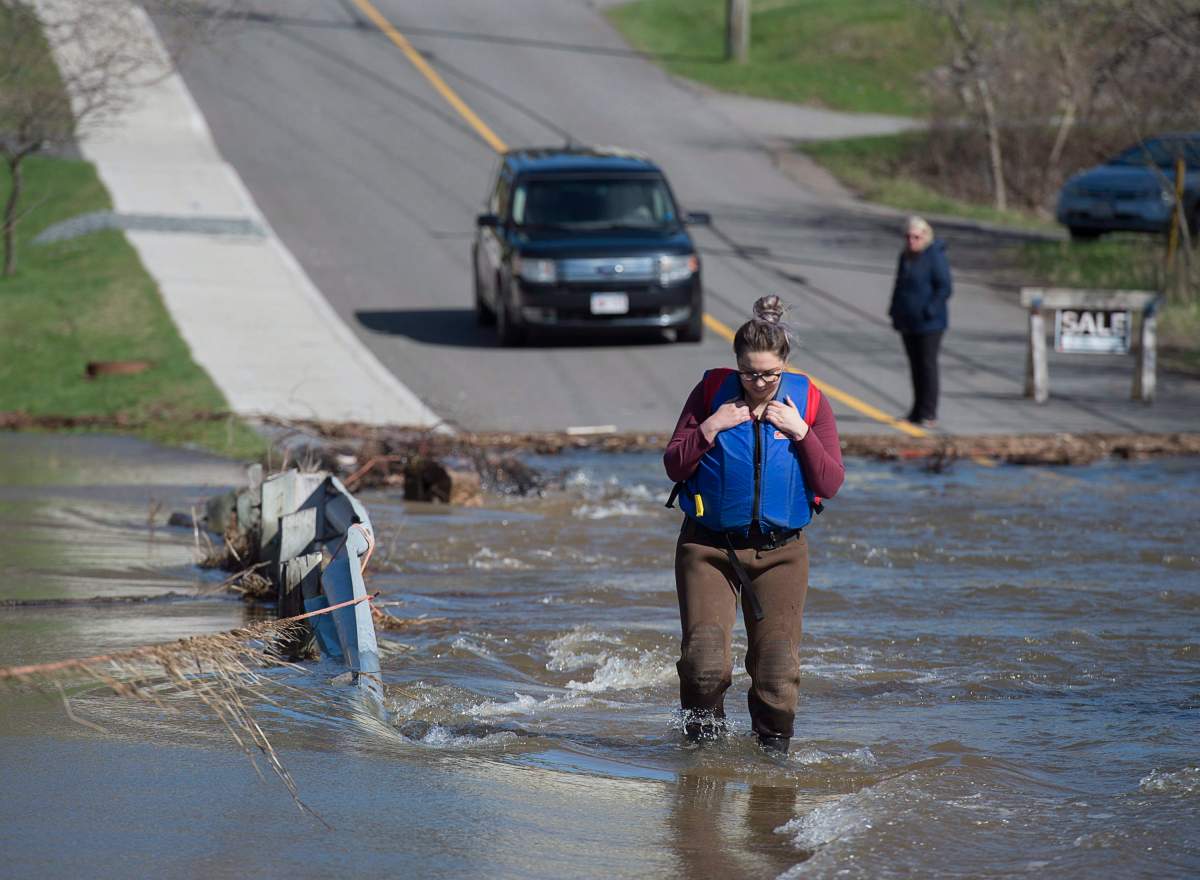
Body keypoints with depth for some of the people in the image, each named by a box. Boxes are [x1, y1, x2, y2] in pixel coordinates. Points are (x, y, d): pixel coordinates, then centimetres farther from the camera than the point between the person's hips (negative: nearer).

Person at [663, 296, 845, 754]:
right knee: (704, 662, -12)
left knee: (778, 671, -2)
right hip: (708, 547, -1)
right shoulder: (712, 392, -1)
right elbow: (674, 466, 0)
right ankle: (702, 741, 10)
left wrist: (800, 433, -14)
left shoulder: (809, 402, 1)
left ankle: (773, 749, 18)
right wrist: (710, 429, -14)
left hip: (780, 551, 1)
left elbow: (831, 484, -3)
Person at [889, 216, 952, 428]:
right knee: (915, 365, 11)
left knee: (927, 365, -6)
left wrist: (929, 311, -20)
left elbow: (945, 288, -15)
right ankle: (918, 410, 18)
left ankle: (929, 414, -4)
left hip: (929, 323, -8)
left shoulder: (935, 256, -12)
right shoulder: (905, 256, 13)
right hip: (908, 323, 8)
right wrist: (895, 312, 16)